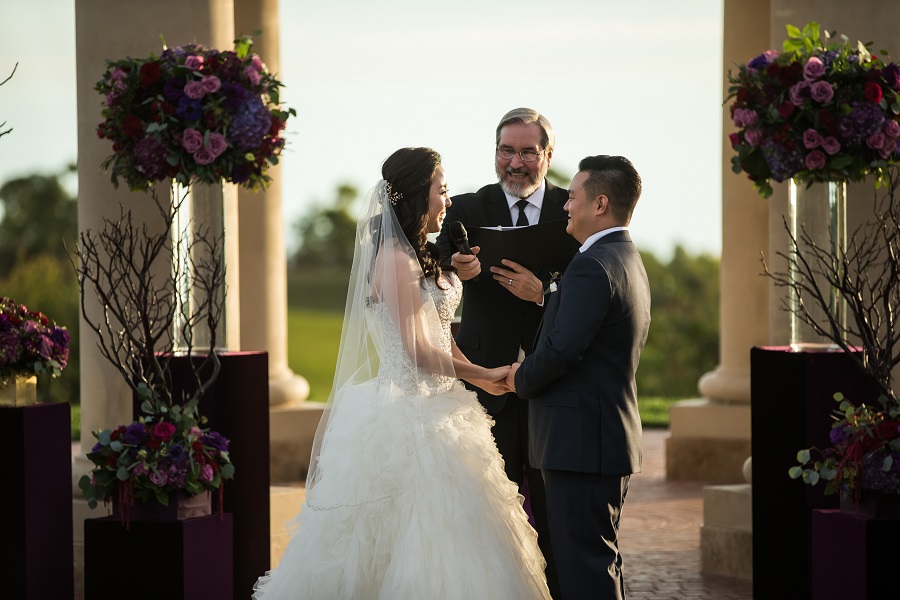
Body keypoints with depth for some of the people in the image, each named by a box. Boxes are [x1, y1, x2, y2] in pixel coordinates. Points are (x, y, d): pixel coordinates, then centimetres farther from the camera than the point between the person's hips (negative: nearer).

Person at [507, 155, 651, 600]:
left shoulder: (593, 266, -17)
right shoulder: (630, 263, 17)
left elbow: (562, 349, -24)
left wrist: (521, 379, -6)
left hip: (581, 441, -11)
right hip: (615, 434, 11)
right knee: (603, 559, 16)